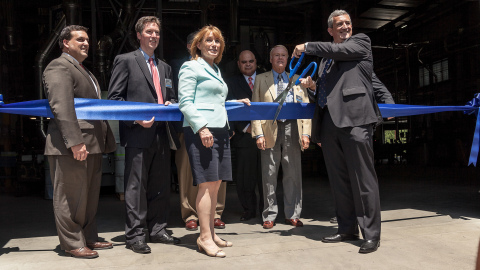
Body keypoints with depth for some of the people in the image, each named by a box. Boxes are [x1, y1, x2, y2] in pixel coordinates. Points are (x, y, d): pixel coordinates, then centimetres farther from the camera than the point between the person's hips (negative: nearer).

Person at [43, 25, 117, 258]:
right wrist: (75, 141, -26)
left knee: (90, 195, 15)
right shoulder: (59, 67, -7)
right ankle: (72, 244, 11)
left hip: (93, 145, 10)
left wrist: (106, 140, 19)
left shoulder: (84, 71, 24)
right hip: (70, 147, -9)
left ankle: (88, 238, 26)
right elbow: (61, 107, -19)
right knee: (70, 196, 1)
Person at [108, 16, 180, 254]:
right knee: (136, 187, -1)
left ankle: (158, 230, 23)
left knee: (160, 186, 11)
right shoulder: (125, 61, 2)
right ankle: (134, 235, 9)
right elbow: (114, 97, -4)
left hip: (161, 134, 6)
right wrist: (136, 118, -15)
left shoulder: (164, 67, 21)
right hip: (138, 133, -6)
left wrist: (170, 104, 1)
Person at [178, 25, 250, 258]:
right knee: (207, 183, -10)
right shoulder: (191, 67, 1)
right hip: (200, 130, -8)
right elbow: (185, 102, -9)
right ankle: (205, 237, -1)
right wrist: (201, 127, -19)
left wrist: (238, 103, 20)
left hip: (219, 129, 8)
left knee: (215, 184, 8)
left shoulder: (215, 70, 25)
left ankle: (210, 233, 18)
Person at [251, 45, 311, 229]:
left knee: (293, 175, 4)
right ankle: (269, 216, 12)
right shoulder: (261, 79, 12)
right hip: (270, 131, -1)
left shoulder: (297, 80, 17)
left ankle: (292, 214, 15)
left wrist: (306, 133, 1)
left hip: (292, 131, 2)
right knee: (269, 176, 2)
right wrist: (259, 134, -6)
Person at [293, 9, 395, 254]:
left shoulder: (361, 42, 11)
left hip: (354, 119, -6)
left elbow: (339, 50, -7)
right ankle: (347, 229, 21)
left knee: (363, 178, -7)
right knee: (338, 180, 10)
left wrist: (307, 47, 4)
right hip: (329, 122, 7)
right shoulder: (326, 58, 27)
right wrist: (314, 86, 9)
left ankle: (371, 235, 1)